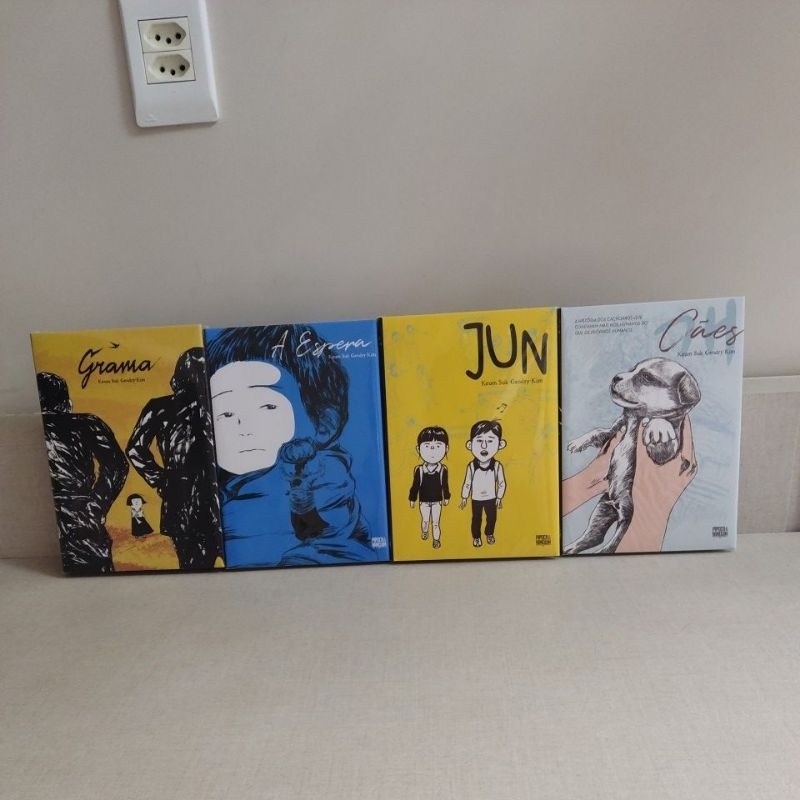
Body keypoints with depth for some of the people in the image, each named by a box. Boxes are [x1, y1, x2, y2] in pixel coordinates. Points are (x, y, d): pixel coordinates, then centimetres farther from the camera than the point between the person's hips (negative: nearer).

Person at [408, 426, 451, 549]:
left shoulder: (443, 470, -15)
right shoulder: (419, 469, -16)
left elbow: (445, 486, 0)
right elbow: (415, 486, -4)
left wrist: (446, 497, 8)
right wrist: (412, 499, 1)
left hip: (437, 501, -1)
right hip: (424, 501, 1)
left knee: (435, 523, 7)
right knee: (425, 520, 20)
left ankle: (436, 539, 26)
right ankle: (424, 532, 48)